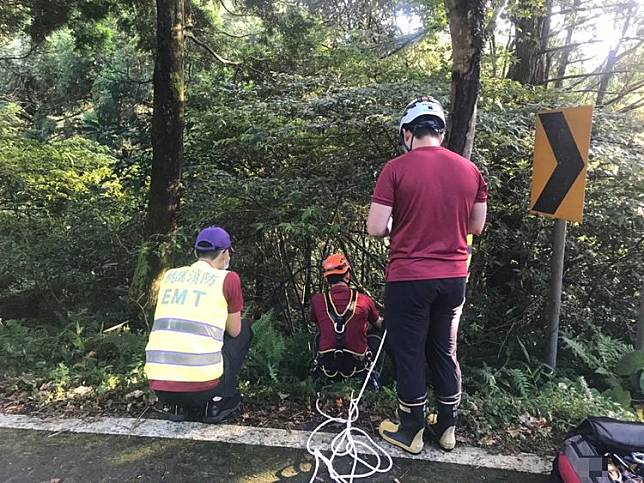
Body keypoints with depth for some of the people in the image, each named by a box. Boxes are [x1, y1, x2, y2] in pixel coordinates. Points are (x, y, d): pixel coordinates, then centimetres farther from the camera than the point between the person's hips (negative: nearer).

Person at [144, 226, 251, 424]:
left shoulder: (169, 275, 13)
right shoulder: (228, 278, 0)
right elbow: (234, 331, 10)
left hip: (158, 386, 5)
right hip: (202, 383, -5)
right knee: (244, 329, 20)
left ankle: (177, 405, 20)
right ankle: (218, 402, 14)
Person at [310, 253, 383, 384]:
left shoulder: (317, 300, -6)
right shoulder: (364, 300, -7)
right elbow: (379, 324, 16)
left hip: (327, 369, 1)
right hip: (356, 367, -1)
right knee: (376, 332, 23)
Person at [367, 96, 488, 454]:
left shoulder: (396, 169, -12)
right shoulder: (470, 170, 2)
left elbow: (375, 229, -13)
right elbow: (476, 226, 10)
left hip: (408, 279, -4)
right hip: (453, 277, 5)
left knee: (409, 354, 11)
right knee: (445, 352, 19)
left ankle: (411, 432, 27)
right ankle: (448, 427, 34)